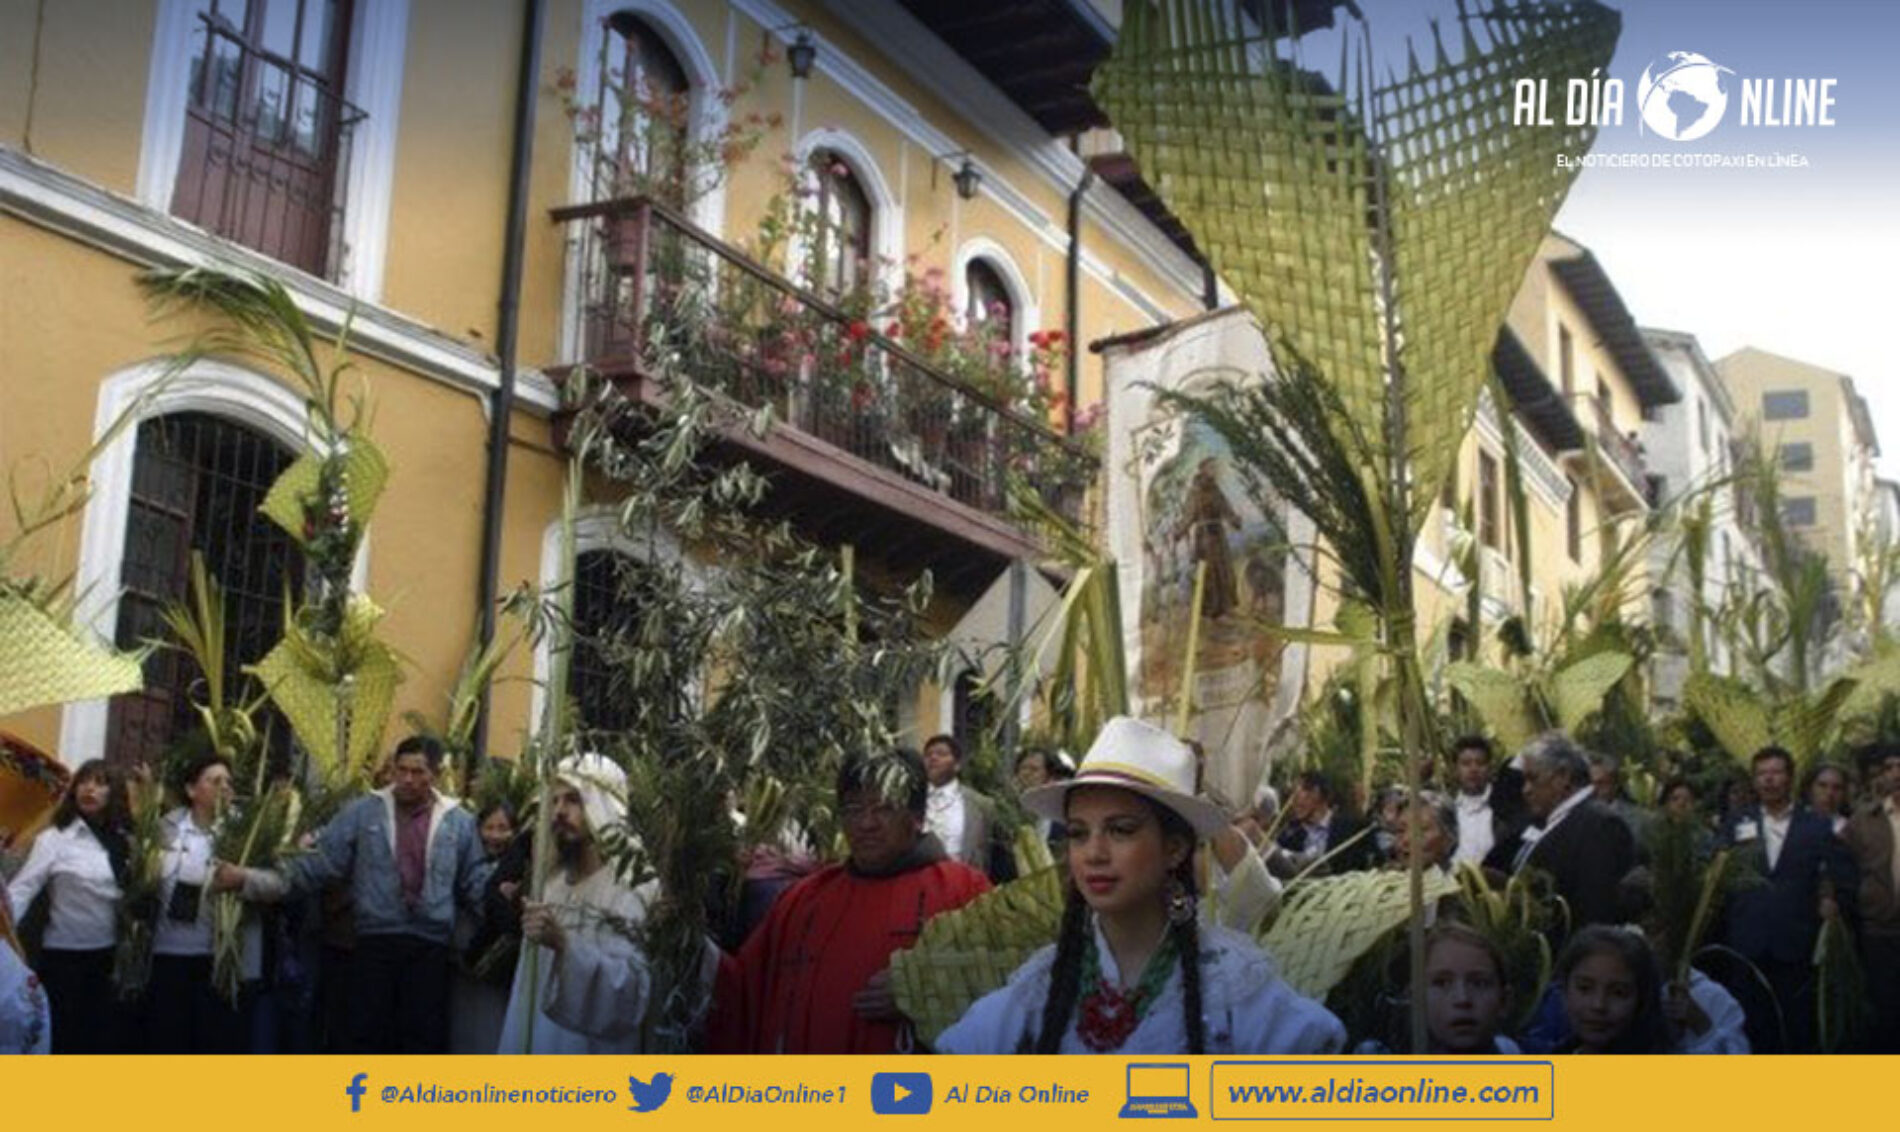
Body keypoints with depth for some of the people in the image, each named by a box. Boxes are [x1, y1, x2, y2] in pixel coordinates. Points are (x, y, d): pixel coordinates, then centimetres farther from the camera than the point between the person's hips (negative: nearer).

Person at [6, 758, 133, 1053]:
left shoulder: (121, 840, 7)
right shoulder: (54, 838, -8)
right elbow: (21, 890, -18)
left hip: (111, 957, 4)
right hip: (65, 958, -4)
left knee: (114, 1039, 10)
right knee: (67, 1043, 5)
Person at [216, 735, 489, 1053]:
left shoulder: (459, 822, 4)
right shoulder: (363, 812, 2)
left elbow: (476, 884, 8)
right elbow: (317, 862, -1)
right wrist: (249, 878, -9)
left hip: (430, 947, 0)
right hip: (375, 942, 0)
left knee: (423, 1040, 5)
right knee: (366, 1038, 2)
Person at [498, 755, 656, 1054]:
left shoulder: (638, 886, -12)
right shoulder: (553, 882, 13)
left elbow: (634, 988, -24)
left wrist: (565, 945, -33)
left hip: (593, 1054, -6)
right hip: (539, 1052, 7)